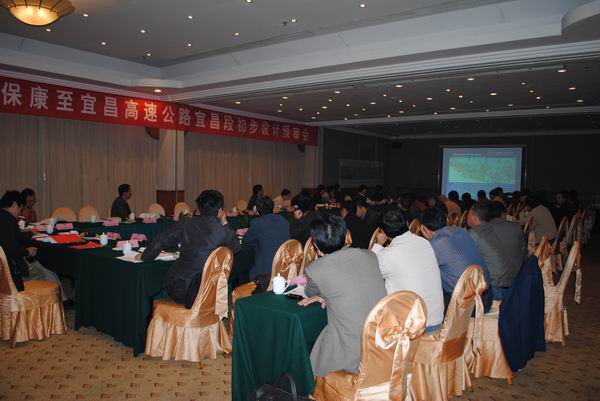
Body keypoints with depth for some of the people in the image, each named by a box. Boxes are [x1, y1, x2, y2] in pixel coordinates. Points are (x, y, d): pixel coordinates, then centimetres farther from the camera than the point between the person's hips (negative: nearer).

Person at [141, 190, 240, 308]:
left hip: (179, 288, 1)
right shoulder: (224, 232, -9)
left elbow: (160, 241, 6)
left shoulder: (187, 224, -3)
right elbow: (236, 248, 12)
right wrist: (225, 224, 13)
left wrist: (145, 256, 24)